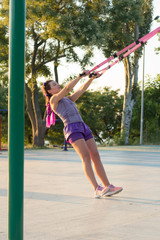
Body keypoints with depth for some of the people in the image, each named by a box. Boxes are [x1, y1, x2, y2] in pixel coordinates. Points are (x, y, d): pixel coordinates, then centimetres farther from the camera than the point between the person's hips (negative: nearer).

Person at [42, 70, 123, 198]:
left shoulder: (68, 99, 30)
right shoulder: (54, 99, 7)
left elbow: (82, 89, 25)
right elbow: (67, 88, -5)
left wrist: (91, 78, 11)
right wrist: (81, 75, -5)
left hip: (83, 127, 8)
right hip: (71, 128, -8)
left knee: (95, 156, 0)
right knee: (86, 157, -19)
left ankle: (108, 186, -1)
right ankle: (97, 189, -27)